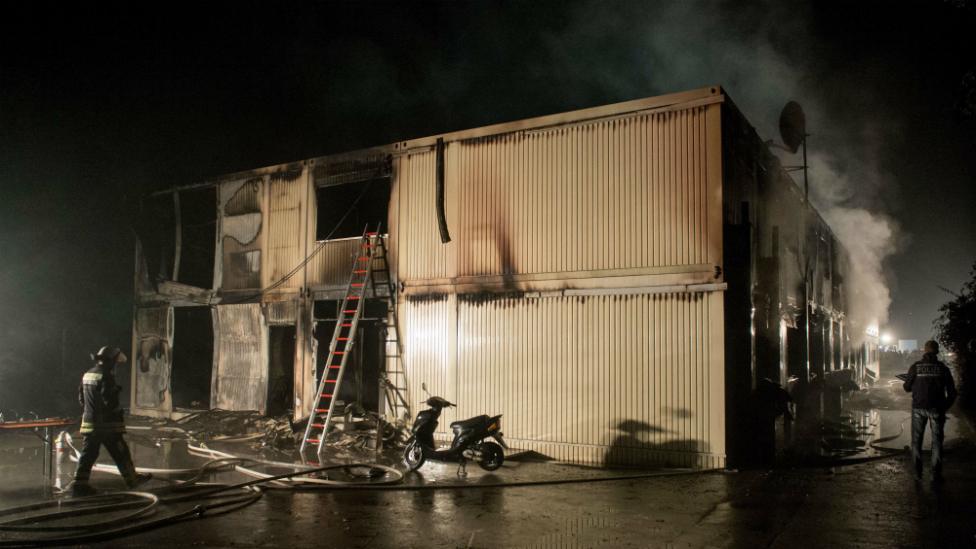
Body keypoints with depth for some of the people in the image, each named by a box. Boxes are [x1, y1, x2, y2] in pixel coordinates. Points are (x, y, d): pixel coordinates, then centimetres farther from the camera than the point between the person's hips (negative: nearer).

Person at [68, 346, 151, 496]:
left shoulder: (88, 374, 12)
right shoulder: (106, 375, -16)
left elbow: (81, 397, 18)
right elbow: (109, 398, -22)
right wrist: (118, 412, -8)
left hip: (89, 422, 8)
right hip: (107, 423, -8)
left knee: (89, 453, 9)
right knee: (120, 452, 3)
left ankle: (79, 484, 7)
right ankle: (132, 479, 12)